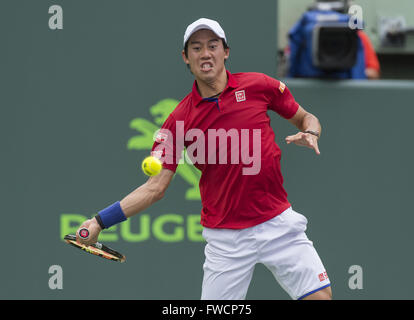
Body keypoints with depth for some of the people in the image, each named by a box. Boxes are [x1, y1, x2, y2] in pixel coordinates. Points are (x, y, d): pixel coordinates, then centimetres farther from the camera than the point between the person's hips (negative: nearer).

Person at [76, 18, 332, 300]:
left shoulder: (258, 86, 0)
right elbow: (156, 187, -3)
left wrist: (310, 134, -11)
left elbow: (306, 118, 14)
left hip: (278, 223, 1)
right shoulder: (180, 120, -2)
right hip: (225, 236, -1)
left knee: (320, 295, -8)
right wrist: (100, 221, -12)